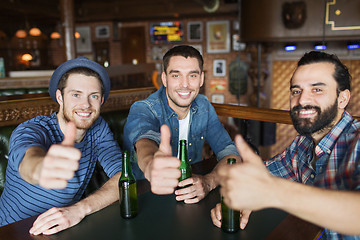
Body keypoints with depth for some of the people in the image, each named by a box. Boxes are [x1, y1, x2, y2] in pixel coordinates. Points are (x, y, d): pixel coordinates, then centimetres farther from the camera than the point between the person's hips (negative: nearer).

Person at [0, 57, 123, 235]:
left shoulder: (98, 128, -6)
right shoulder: (28, 131, -17)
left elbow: (123, 177, -15)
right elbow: (28, 160, -39)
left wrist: (81, 208, -29)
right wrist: (42, 168, -61)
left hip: (65, 228, 3)